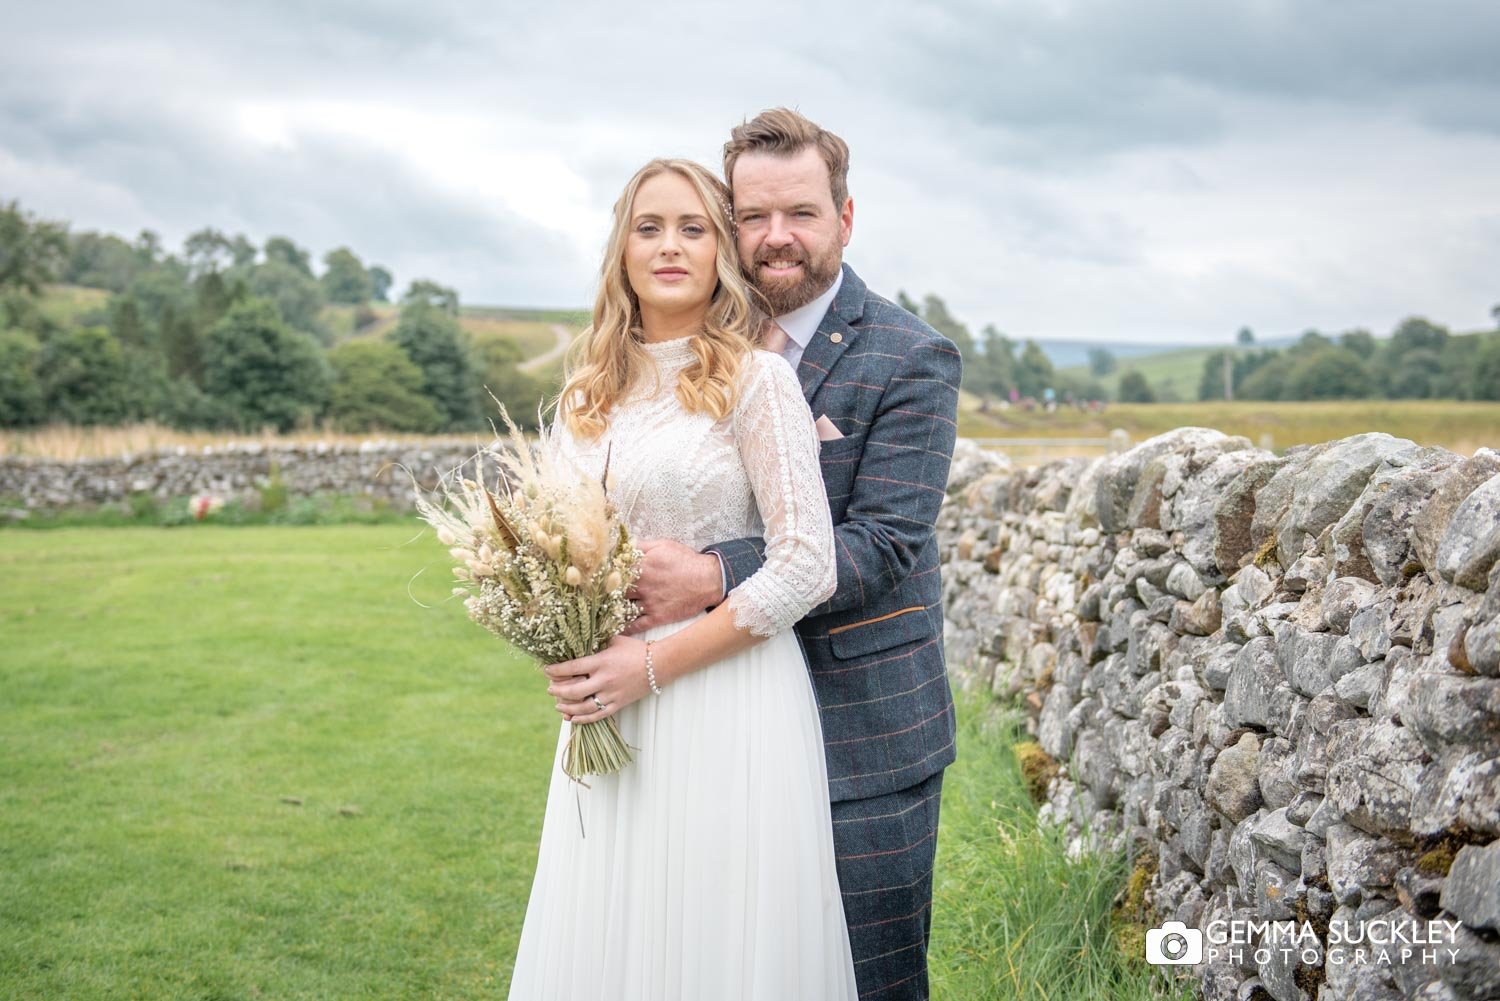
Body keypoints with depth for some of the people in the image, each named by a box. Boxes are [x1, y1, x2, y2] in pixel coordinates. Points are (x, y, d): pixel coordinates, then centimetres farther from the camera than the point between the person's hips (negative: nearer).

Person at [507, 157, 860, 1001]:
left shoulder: (755, 378, -7)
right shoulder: (589, 393, 10)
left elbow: (807, 565, -13)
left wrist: (655, 663, -15)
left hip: (726, 702, -5)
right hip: (612, 711, 6)